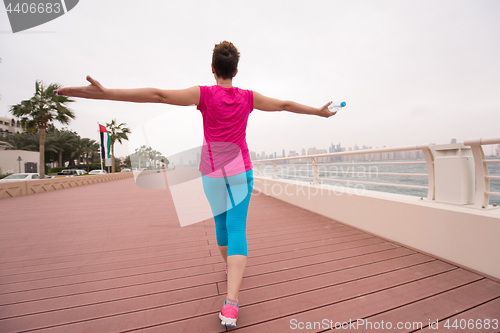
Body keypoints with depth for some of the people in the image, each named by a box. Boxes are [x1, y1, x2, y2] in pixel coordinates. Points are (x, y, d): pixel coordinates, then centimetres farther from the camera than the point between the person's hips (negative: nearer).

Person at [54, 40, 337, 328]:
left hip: (212, 174, 0)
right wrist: (319, 112, 24)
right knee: (236, 230, -3)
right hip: (241, 172, 0)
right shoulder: (248, 97, 1)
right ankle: (231, 302, -12)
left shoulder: (204, 94, -6)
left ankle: (231, 266, 43)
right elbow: (285, 105, 10)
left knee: (221, 222, 21)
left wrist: (105, 93, -19)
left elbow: (157, 95, -18)